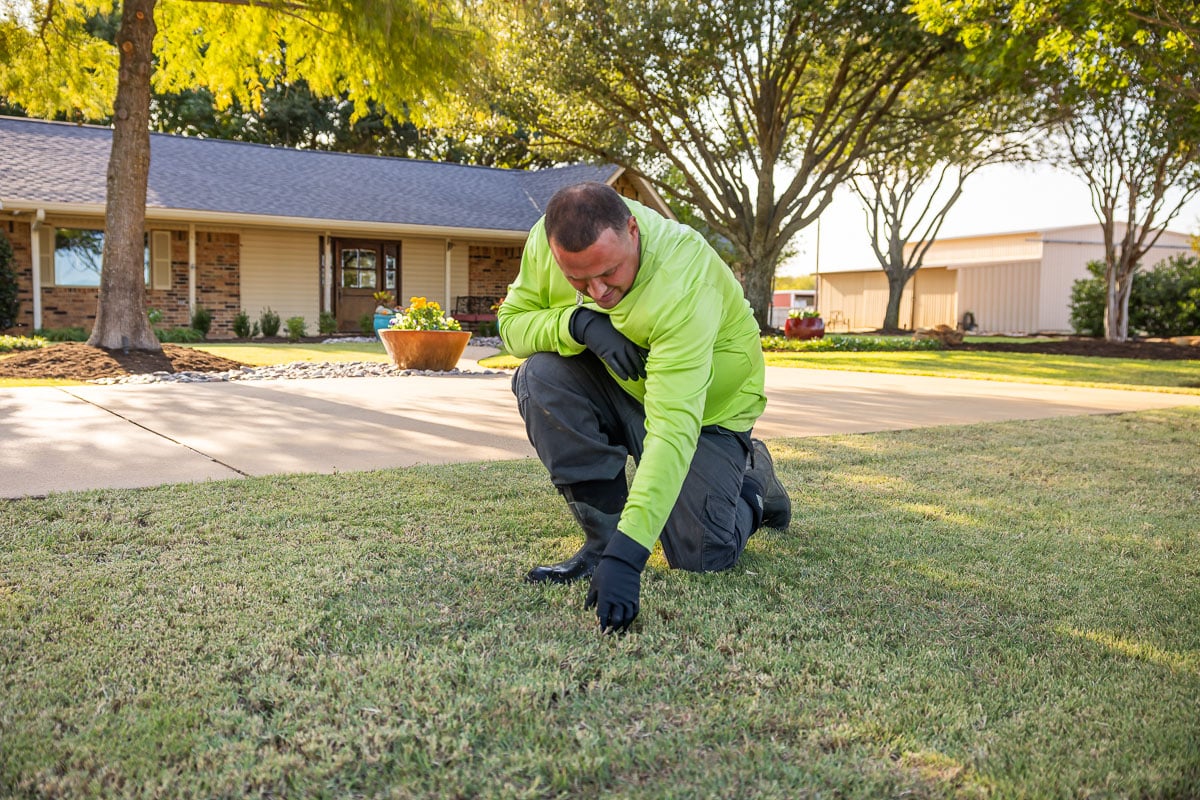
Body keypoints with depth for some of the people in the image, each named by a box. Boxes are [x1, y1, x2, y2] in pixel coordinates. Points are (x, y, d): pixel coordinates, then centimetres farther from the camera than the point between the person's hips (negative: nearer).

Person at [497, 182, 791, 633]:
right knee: (540, 378, -25)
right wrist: (577, 321, -36)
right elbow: (511, 323, -12)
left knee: (701, 555, -11)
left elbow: (674, 429, -46)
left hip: (707, 407, -4)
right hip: (618, 385, 4)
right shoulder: (546, 241, -23)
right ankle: (602, 535, -11)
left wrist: (627, 555, -52)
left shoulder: (684, 286, -40)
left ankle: (752, 481, 23)